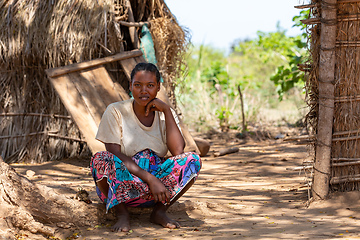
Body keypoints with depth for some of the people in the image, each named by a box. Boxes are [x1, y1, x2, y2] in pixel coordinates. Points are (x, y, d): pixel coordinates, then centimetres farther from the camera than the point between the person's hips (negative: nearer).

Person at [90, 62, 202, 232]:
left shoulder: (165, 114, 5)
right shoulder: (115, 112, -5)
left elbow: (178, 151, -13)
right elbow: (115, 156, -16)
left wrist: (166, 110, -11)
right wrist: (150, 179, -26)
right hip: (121, 184, -2)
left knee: (192, 160, -21)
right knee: (100, 159, -33)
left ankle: (159, 211, -11)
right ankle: (121, 213, -15)